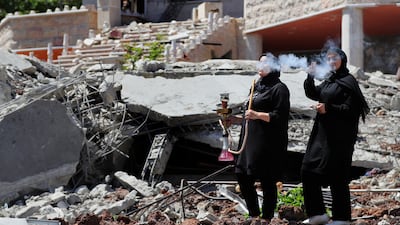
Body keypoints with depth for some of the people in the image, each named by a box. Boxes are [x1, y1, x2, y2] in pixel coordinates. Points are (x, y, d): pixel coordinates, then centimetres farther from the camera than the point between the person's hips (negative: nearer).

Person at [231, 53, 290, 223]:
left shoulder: (279, 88, -8)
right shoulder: (257, 85, 17)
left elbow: (280, 116, -16)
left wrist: (257, 115, -26)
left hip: (268, 143, -8)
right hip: (250, 139, 8)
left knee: (267, 180, -3)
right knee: (242, 176, 9)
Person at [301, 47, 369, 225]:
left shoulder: (348, 82, -8)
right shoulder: (328, 81, 17)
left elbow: (351, 109, -15)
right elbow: (312, 94, 11)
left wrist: (328, 109, -24)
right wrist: (310, 76, -4)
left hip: (339, 137, -9)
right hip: (322, 134, 9)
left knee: (336, 177, -4)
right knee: (308, 172, 7)